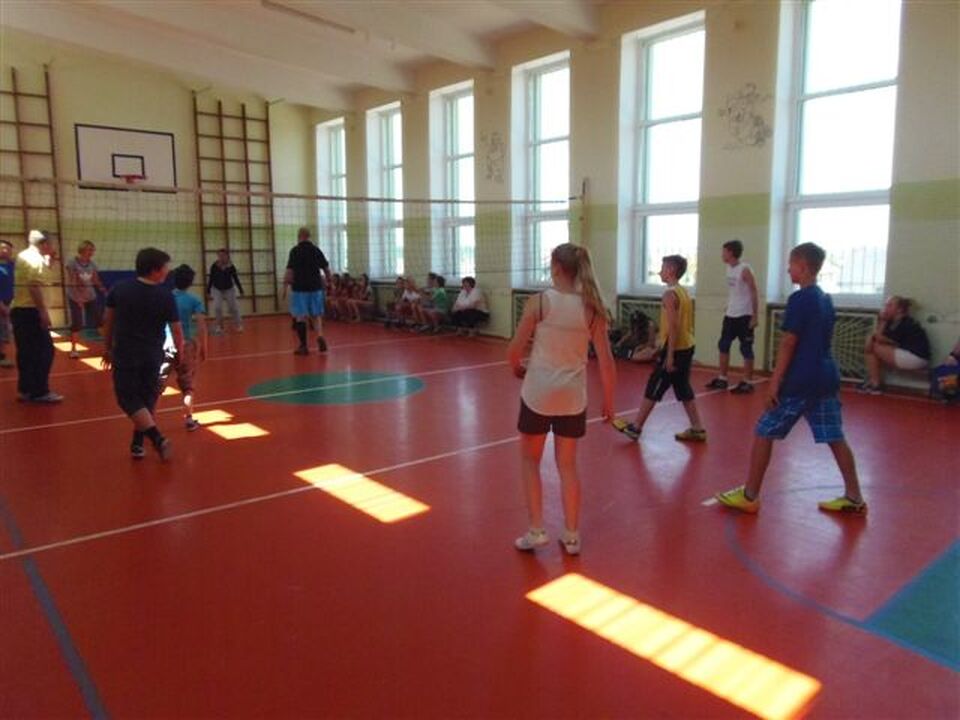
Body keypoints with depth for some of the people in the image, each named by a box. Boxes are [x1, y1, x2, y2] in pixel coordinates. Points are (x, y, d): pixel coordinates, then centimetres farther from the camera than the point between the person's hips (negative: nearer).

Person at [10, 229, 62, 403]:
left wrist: (49, 261, 14)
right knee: (44, 351, -5)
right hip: (30, 311, -10)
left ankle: (25, 389, 18)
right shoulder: (35, 258, -13)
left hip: (18, 309, 10)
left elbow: (46, 280, 20)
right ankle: (40, 392, -4)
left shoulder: (23, 256, 16)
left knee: (26, 352, 13)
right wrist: (43, 311, -23)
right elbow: (34, 286, -22)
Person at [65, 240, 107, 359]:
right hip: (76, 298, -4)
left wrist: (105, 292, 0)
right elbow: (71, 283, -15)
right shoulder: (72, 264, -12)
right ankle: (73, 349, 8)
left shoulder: (92, 264, 2)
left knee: (99, 320, 5)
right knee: (76, 324, -3)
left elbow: (96, 281, 9)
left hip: (91, 297, 4)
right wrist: (77, 297, -22)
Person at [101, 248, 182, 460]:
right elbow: (177, 330, -7)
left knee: (129, 399, 5)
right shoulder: (166, 296, -10)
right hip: (152, 356, 0)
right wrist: (180, 354, 9)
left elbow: (108, 320, 5)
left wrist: (107, 348, 17)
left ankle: (158, 439, -8)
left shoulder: (119, 289, -4)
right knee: (147, 399, 16)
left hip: (125, 354, 0)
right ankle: (137, 444, 20)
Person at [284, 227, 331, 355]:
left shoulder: (295, 250, -7)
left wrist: (285, 284, -7)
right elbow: (326, 268, 10)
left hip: (300, 288, -4)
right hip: (316, 287, 4)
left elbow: (290, 270, -13)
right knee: (316, 315, 14)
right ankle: (320, 336, -9)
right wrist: (329, 281, 22)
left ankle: (303, 346, 4)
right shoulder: (316, 250, 6)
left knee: (300, 316, 2)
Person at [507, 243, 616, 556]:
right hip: (573, 396, 3)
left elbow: (515, 349, -7)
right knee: (567, 465, 17)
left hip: (538, 392, -3)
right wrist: (608, 400, 10)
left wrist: (518, 368, 15)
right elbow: (606, 363, -2)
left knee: (530, 459, 17)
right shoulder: (592, 308, -2)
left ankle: (536, 531, 16)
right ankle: (571, 536, 24)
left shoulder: (539, 301, -10)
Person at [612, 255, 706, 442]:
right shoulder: (684, 292, 13)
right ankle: (697, 429, 16)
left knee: (653, 389, 0)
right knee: (684, 390, 14)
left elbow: (673, 326, -21)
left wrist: (669, 355, -21)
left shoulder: (669, 294, -15)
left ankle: (635, 427, 9)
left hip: (674, 349, -9)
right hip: (686, 347, 9)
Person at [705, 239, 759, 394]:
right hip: (730, 315, 8)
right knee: (723, 345, 11)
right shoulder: (729, 268, 10)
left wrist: (754, 316, -16)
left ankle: (747, 382, 7)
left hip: (744, 316, -8)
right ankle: (722, 379, 20)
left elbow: (754, 293, -14)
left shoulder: (745, 270, -14)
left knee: (746, 349, -1)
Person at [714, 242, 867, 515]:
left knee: (763, 433, 1)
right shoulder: (826, 299, 13)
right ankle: (854, 498, 17)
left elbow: (788, 343, -16)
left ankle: (749, 496, 7)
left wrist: (775, 382, -15)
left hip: (800, 381, -8)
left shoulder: (800, 299, -13)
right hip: (827, 378, 8)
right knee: (835, 438, 12)